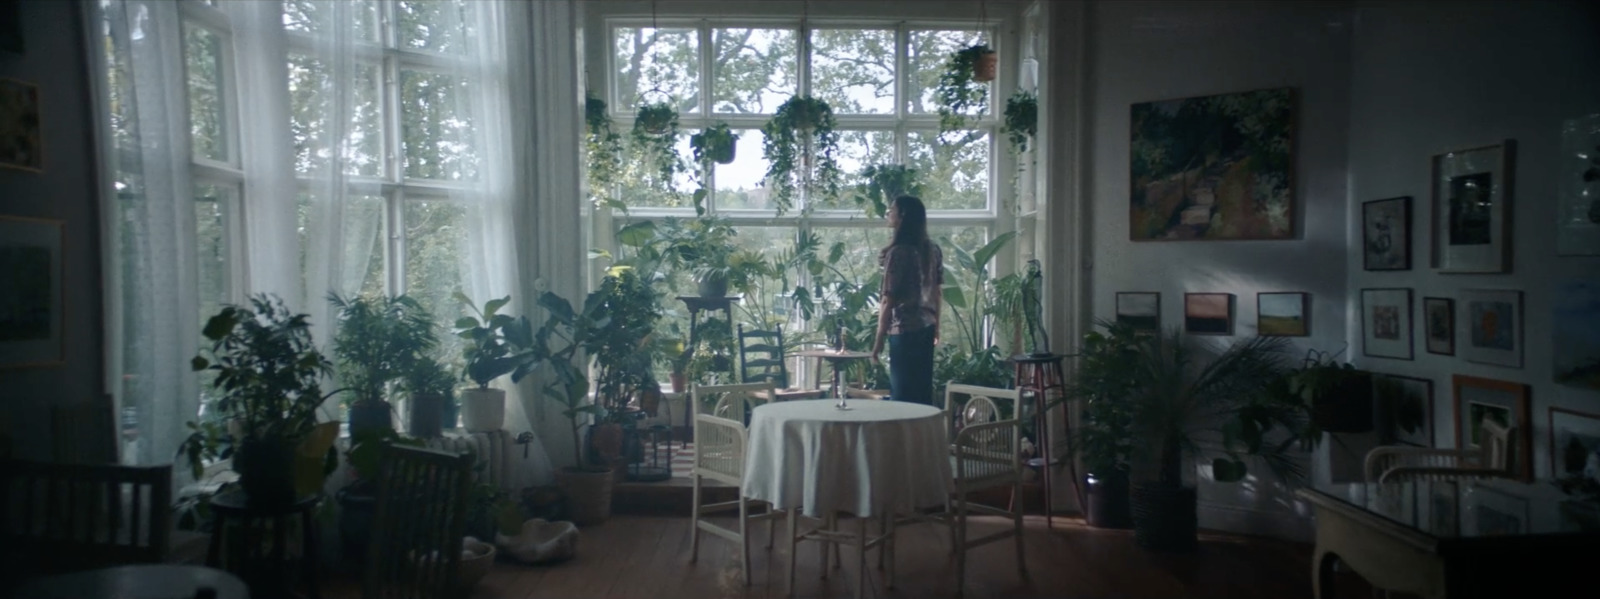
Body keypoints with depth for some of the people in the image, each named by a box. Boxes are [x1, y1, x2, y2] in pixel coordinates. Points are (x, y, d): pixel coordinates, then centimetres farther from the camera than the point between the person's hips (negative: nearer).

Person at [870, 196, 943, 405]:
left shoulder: (898, 252, -15)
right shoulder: (933, 250, 8)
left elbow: (889, 301, -14)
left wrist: (879, 340, -9)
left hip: (904, 331, -8)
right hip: (927, 328, 8)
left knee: (903, 394, 0)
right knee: (923, 390, 14)